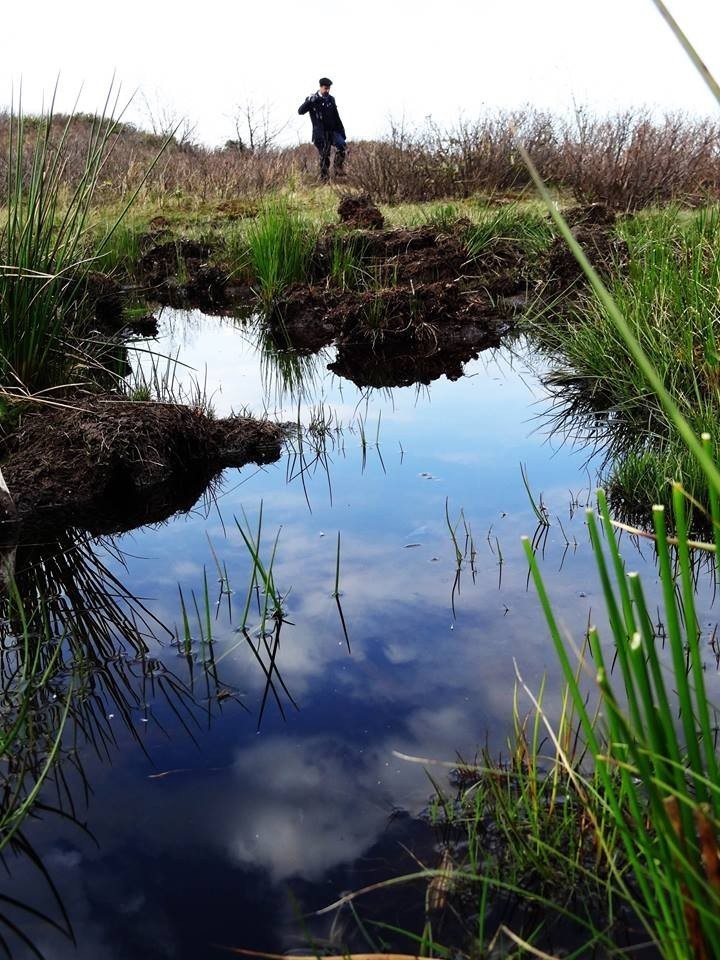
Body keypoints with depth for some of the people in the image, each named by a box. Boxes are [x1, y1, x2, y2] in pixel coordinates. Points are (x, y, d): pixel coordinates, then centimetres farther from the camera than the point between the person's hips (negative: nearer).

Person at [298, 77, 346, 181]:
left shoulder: (331, 99, 12)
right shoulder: (312, 100, 0)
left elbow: (336, 116, 17)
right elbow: (300, 111, -8)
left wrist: (342, 131, 13)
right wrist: (308, 101, -23)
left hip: (333, 130, 3)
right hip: (321, 132, -3)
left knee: (341, 145, -21)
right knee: (324, 155, -5)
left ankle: (338, 168, -7)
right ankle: (324, 176, 4)